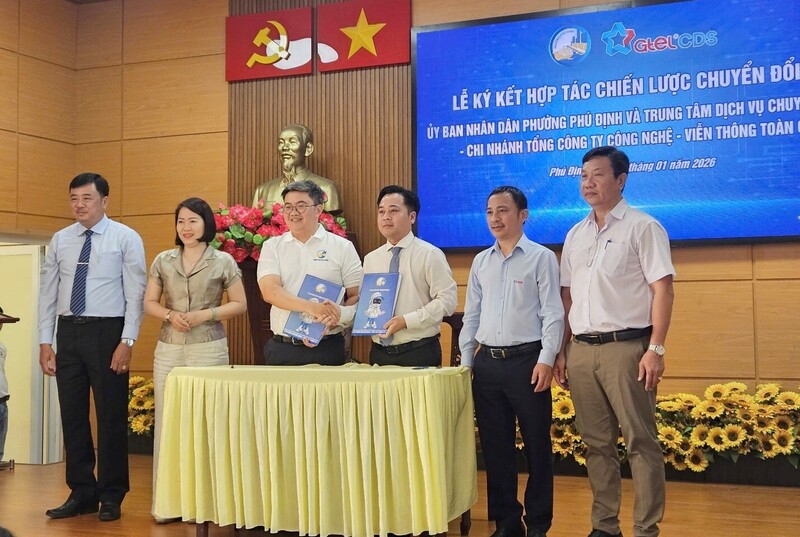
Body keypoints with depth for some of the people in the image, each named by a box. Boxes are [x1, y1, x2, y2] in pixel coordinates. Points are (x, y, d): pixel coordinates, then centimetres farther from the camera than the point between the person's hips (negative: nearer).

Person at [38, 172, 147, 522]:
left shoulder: (126, 239, -2)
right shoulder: (60, 240, 10)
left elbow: (136, 294, -6)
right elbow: (48, 292, 10)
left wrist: (127, 342, -13)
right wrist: (45, 342, 4)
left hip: (107, 332, -4)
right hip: (68, 332, 4)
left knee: (111, 415, 2)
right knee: (72, 415, 8)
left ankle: (111, 496, 15)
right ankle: (81, 493, 20)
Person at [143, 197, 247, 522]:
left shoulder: (223, 261, 1)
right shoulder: (163, 261, 9)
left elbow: (240, 304, 3)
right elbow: (149, 303, 12)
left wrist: (205, 314, -11)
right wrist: (170, 315, -9)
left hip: (209, 349, -3)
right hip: (168, 349, 3)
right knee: (166, 420, 2)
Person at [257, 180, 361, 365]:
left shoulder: (342, 247, 4)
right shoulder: (272, 247, 7)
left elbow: (357, 296, 2)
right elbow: (269, 291, -7)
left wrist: (338, 315, -19)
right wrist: (311, 307, -21)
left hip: (327, 349, -1)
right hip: (281, 348, 1)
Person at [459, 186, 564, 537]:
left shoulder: (541, 257, -2)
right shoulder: (480, 262, 13)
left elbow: (552, 313, -7)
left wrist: (546, 360, -14)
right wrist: (466, 361, 10)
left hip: (527, 360, -5)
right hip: (487, 363, 5)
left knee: (536, 445, 3)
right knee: (495, 446, 9)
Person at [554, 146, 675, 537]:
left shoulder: (642, 227, -2)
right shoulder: (575, 234, 15)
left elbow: (662, 289, -7)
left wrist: (655, 348, -14)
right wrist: (563, 351, 12)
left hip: (626, 347, -6)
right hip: (581, 349, 6)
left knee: (641, 442, -1)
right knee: (597, 443, 10)